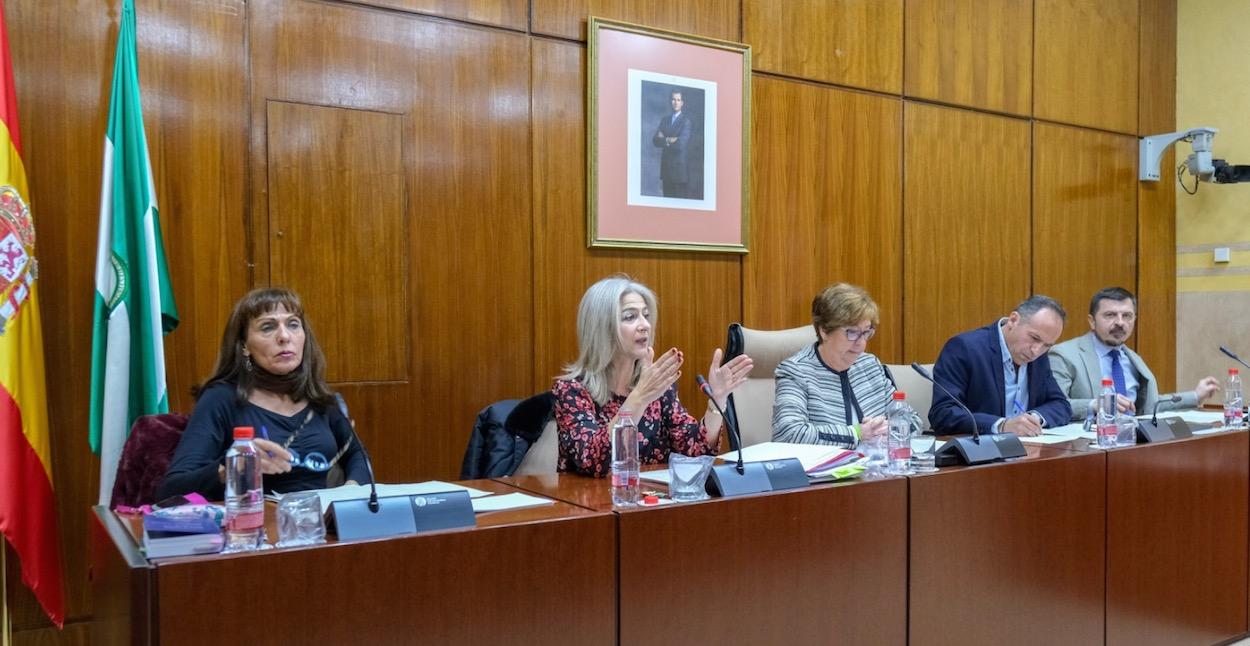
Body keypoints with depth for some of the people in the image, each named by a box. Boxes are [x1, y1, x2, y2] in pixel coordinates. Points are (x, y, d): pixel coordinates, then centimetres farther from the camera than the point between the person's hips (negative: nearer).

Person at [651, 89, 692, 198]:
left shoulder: (686, 121, -6)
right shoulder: (664, 119, 12)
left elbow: (681, 144, -17)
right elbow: (655, 140, 2)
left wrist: (664, 140, -4)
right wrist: (669, 140, -13)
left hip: (680, 167, -5)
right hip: (666, 167, 5)